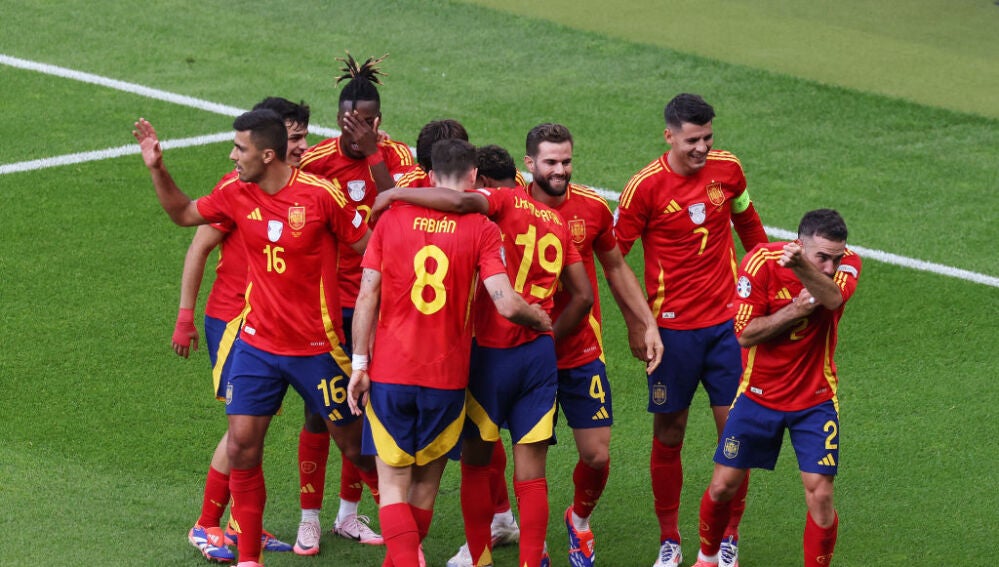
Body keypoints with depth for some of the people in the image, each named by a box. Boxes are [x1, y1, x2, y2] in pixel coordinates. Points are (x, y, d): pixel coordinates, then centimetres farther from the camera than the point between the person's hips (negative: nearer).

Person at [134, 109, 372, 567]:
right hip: (256, 344, 4)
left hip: (316, 348, -4)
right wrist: (157, 169, 4)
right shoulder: (238, 195, -1)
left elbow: (369, 249, -6)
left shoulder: (321, 194, -15)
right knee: (242, 446, -4)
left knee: (355, 446, 7)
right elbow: (183, 213, 17)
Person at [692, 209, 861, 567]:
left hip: (816, 399, 0)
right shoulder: (762, 262, -18)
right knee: (723, 487, 7)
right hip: (758, 396, 0)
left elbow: (833, 298, -38)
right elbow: (745, 334, -16)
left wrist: (801, 267, -58)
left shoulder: (847, 263, -15)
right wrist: (795, 310, -28)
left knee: (820, 496, -10)